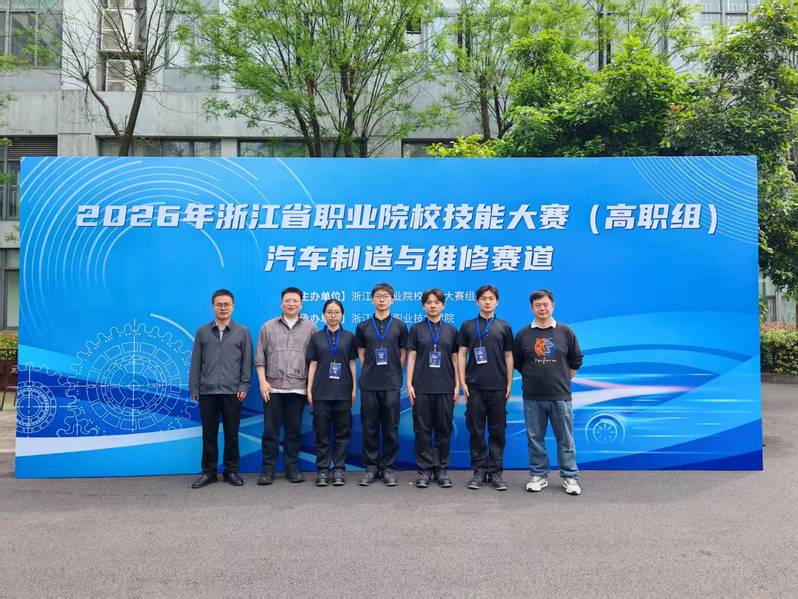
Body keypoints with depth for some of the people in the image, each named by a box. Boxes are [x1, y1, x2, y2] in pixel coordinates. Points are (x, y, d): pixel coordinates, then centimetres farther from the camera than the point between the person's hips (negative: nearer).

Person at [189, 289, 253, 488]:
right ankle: (208, 472, 18)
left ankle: (231, 471, 18)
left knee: (231, 434, 6)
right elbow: (196, 363, 7)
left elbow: (247, 361, 3)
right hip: (207, 392, 1)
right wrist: (194, 389, 4)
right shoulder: (202, 332, 8)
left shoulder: (242, 332, 4)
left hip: (232, 392, -1)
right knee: (209, 434, 7)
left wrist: (244, 386, -5)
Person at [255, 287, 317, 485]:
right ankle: (268, 469, 10)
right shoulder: (268, 327, 8)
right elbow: (260, 358, 7)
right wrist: (262, 381, -2)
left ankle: (292, 468, 16)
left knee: (293, 430, 7)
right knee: (270, 429, 2)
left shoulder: (310, 328, 6)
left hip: (298, 387, 0)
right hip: (273, 387, 0)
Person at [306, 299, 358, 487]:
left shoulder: (349, 337, 6)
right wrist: (309, 389, 2)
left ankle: (339, 469, 12)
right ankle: (322, 469, 11)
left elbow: (352, 364, 7)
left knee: (342, 432, 3)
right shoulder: (316, 337, 6)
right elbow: (312, 364, 7)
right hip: (321, 392, 0)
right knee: (322, 432, 3)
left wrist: (354, 389, 2)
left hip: (343, 391, 0)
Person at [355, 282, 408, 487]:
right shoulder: (363, 327, 7)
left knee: (390, 428, 4)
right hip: (368, 385, 1)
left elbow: (403, 355, 7)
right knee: (370, 428, 5)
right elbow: (361, 355, 10)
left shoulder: (400, 326, 5)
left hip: (392, 384, -1)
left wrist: (394, 375, 2)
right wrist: (369, 373, 3)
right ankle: (371, 467, 15)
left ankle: (388, 468, 14)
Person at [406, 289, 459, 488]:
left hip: (445, 388, 1)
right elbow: (411, 357, 4)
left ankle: (442, 469, 16)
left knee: (444, 430, 5)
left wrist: (457, 385, 3)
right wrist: (409, 384, -3)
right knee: (422, 430, 2)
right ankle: (424, 470, 11)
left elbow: (455, 359, 9)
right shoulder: (416, 329, 6)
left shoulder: (451, 330, 9)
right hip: (421, 388, -1)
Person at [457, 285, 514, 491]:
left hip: (498, 387, 0)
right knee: (476, 431, 4)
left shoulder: (504, 327, 8)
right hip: (474, 387, 0)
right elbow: (461, 354, 5)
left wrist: (509, 385, 2)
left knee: (497, 431, 4)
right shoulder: (468, 326, 7)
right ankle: (479, 472, 13)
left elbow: (509, 357, 8)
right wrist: (462, 382, -3)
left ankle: (495, 472, 13)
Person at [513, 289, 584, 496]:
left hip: (561, 396, -1)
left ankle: (569, 477, 17)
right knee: (535, 439, 8)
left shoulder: (566, 332, 1)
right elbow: (517, 363, 13)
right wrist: (532, 378, 10)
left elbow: (576, 361, 10)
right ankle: (539, 476, 20)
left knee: (565, 439, 5)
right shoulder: (523, 334, 3)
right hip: (532, 398, 1)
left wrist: (563, 380, 10)